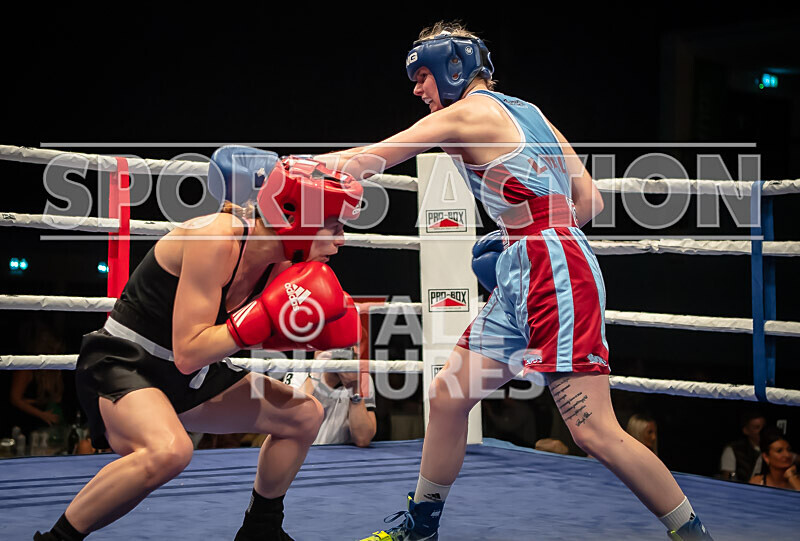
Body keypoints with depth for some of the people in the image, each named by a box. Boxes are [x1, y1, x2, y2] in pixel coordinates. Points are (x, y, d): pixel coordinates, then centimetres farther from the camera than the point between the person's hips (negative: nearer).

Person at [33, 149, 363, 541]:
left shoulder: (280, 264, -3)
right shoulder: (215, 239, -28)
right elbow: (188, 353, -30)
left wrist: (312, 330, -6)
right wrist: (267, 316, -31)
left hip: (187, 378, 9)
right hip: (121, 365, -9)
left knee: (304, 415, 10)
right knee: (169, 450, -38)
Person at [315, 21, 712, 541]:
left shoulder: (466, 113, -5)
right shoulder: (525, 112, 19)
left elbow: (366, 161, -2)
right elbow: (589, 201, 14)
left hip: (555, 275, -10)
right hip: (522, 282, 10)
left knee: (595, 433, -11)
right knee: (448, 396, 11)